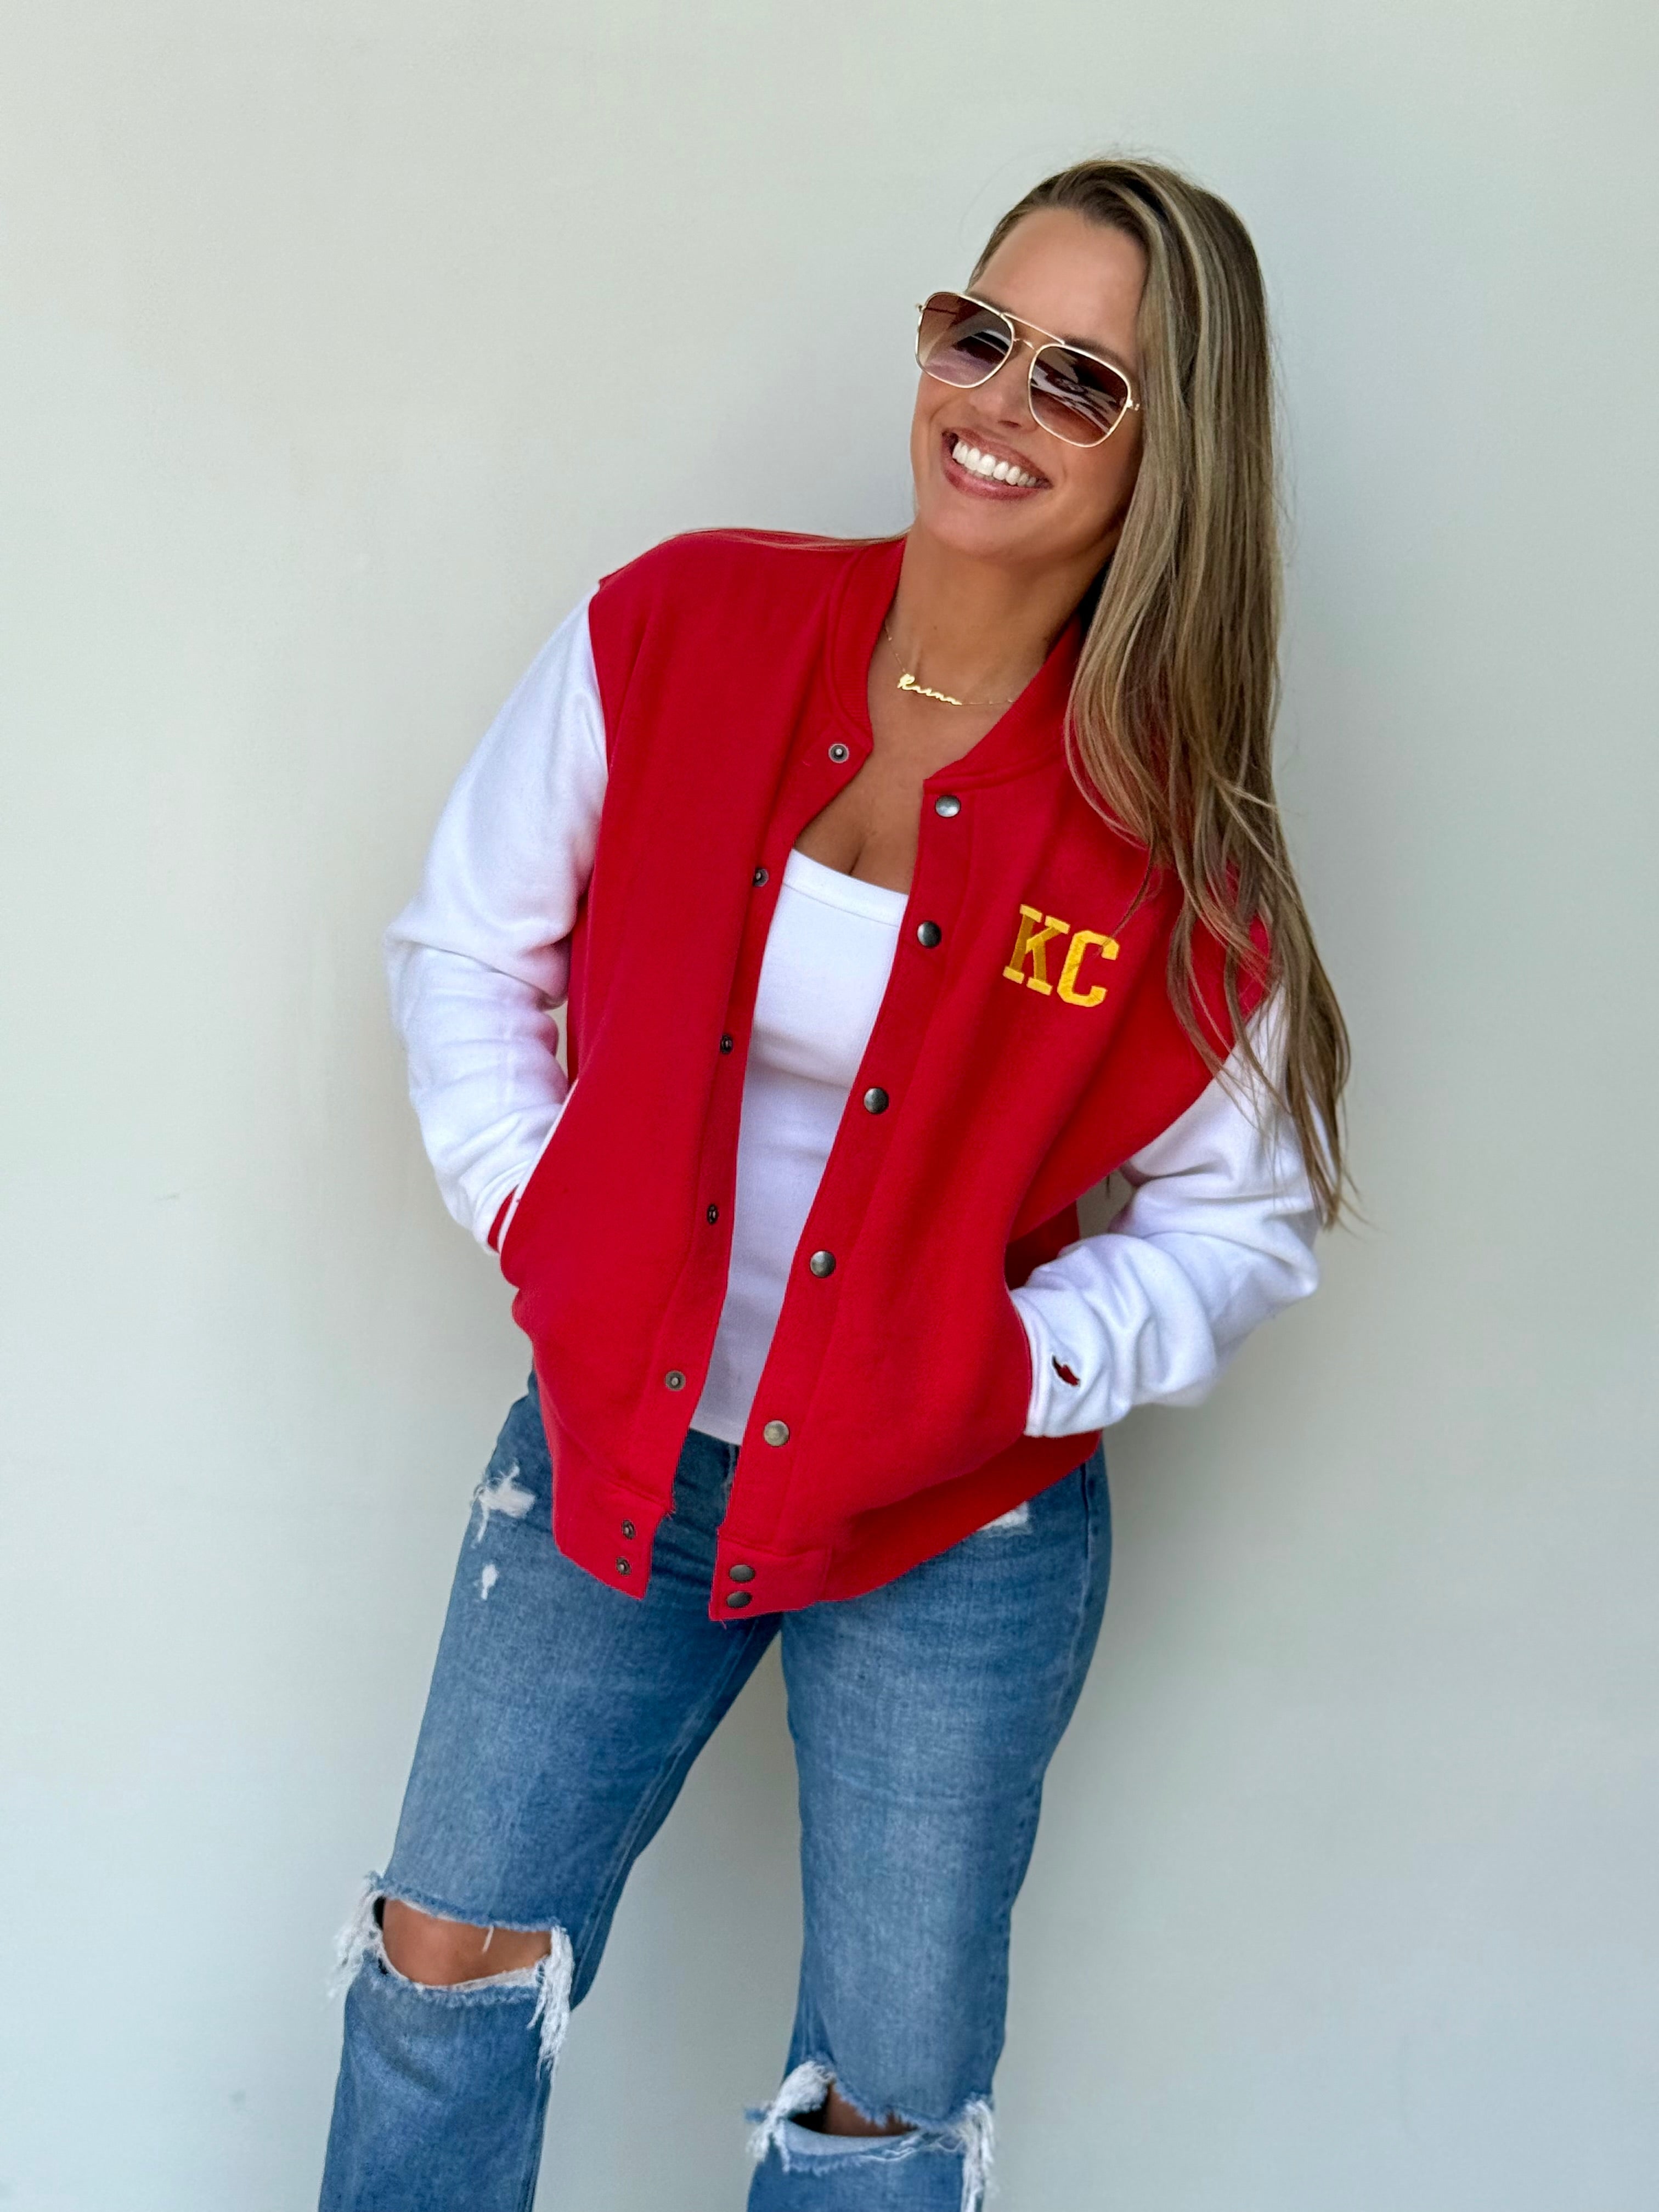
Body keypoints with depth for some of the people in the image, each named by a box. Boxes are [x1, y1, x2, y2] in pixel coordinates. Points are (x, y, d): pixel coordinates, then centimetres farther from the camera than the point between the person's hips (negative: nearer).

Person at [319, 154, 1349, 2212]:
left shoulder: (1174, 829, -13)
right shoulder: (673, 633, -10)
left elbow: (1245, 1214, -3)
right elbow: (467, 950, 2)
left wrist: (1013, 1371, -16)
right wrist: (540, 1219, -9)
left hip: (957, 1528, -1)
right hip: (614, 1441, 1)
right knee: (446, 1955, 14)